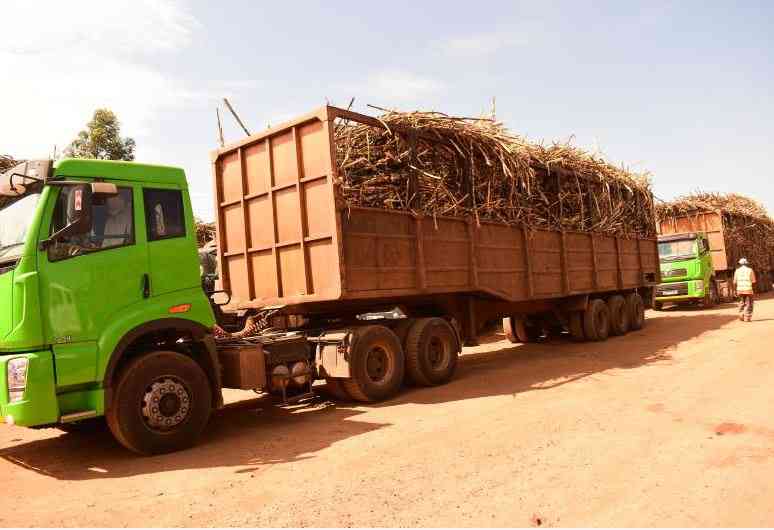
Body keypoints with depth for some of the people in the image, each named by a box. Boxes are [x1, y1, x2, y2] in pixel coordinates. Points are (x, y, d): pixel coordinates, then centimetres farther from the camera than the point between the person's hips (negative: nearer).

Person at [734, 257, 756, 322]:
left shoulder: (737, 271, 4)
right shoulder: (750, 270, -2)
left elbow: (735, 282, 1)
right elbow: (753, 282, -6)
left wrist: (735, 290, 9)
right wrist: (754, 290, 2)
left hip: (740, 290, 2)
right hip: (749, 290, -2)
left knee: (741, 304, 16)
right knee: (748, 304, 3)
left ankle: (741, 316, 11)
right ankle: (747, 318, 1)